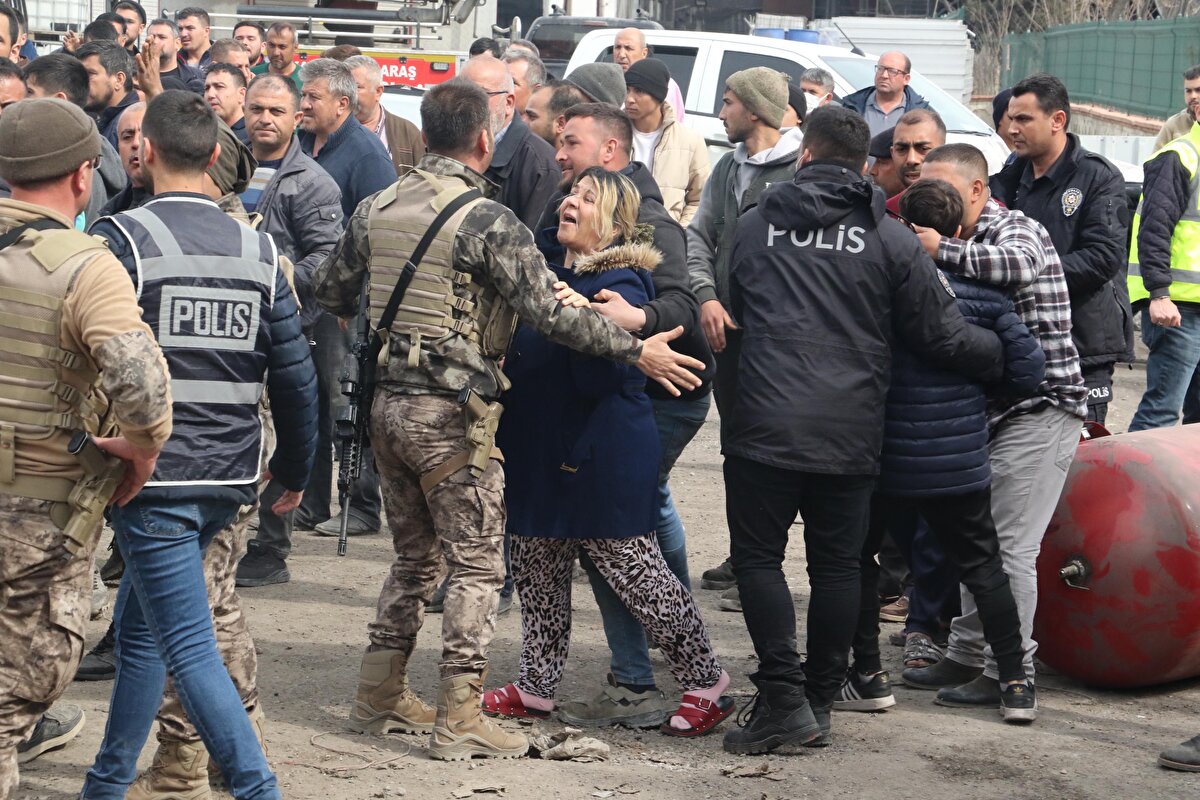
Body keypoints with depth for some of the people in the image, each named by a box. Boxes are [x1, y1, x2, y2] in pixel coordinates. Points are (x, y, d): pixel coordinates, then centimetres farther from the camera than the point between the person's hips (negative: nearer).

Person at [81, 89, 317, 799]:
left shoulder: (123, 239, -9)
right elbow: (296, 375, 8)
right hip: (230, 476, 6)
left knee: (189, 648, -5)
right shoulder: (257, 249, 6)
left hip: (153, 475, -6)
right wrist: (296, 471, 19)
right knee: (139, 624, 20)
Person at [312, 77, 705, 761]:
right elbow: (551, 311, -19)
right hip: (450, 414, -7)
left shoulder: (378, 208, 6)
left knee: (415, 555, 20)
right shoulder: (487, 222, -15)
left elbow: (332, 289, 18)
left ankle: (381, 697, 24)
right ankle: (460, 718, -1)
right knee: (478, 565, 1)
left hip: (388, 404, 7)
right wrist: (637, 350, -13)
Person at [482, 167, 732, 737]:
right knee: (536, 570, 14)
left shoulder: (621, 287, -14)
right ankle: (535, 688, 26)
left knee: (633, 571, -3)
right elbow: (519, 352, 22)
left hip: (600, 455, -8)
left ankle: (705, 681, 9)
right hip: (540, 448, 8)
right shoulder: (546, 268, 10)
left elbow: (600, 378, -24)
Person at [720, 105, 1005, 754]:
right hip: (850, 436, 1)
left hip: (764, 427, -1)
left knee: (758, 556, 7)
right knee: (836, 565, 11)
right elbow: (942, 334, 3)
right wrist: (1006, 356, 20)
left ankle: (783, 697, -4)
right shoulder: (890, 239, 3)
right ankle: (819, 702, 16)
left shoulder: (755, 226, 8)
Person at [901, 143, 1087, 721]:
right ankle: (967, 657, 22)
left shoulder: (1015, 228, -8)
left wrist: (941, 249, -25)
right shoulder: (970, 242, 17)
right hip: (998, 411, 9)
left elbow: (1015, 265, -33)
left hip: (1040, 407, -9)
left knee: (1010, 546, -9)